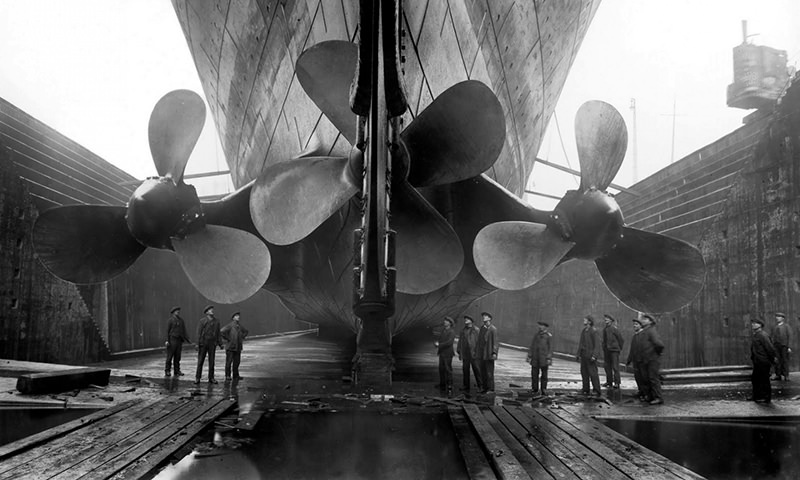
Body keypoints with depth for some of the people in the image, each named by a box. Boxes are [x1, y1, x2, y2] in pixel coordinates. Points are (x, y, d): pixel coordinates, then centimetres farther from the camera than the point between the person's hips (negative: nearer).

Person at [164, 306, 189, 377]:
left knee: (177, 357, 5)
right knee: (170, 356, -3)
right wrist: (167, 340, -13)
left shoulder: (181, 321, 15)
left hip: (179, 340, 5)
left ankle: (177, 371, 8)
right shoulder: (170, 320, -1)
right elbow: (167, 330, -5)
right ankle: (167, 371, 2)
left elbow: (183, 331, 16)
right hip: (172, 340, -5)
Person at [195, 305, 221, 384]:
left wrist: (220, 344, 5)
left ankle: (211, 378, 11)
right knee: (200, 361, 1)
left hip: (212, 344, 3)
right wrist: (197, 344, -10)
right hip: (203, 343, -3)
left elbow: (218, 333, 11)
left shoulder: (216, 321, 7)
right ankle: (197, 378, 6)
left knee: (211, 361, 4)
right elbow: (199, 332, -4)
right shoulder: (202, 321, -2)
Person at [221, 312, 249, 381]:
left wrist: (242, 337, 16)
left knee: (237, 361, 9)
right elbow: (221, 332, -22)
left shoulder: (239, 326, 11)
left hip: (238, 347, 6)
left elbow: (245, 331, 30)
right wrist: (227, 339, -15)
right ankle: (227, 376, 3)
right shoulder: (229, 326, -9)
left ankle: (236, 375, 19)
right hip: (230, 347, -6)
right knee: (229, 362, -3)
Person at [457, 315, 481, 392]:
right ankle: (466, 386, 13)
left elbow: (479, 342, -7)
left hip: (474, 354, -5)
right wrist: (459, 353, 10)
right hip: (465, 355, 5)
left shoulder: (476, 330, -3)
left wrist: (478, 353, -12)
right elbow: (460, 342, 15)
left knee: (477, 370, -3)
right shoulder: (463, 331, 14)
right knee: (465, 370, 6)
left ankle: (480, 386, 4)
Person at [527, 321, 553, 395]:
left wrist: (549, 359, -10)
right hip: (535, 358, 4)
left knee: (544, 374, 0)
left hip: (544, 358, -4)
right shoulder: (536, 335, 12)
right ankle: (535, 390, 8)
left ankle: (544, 391, 5)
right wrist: (529, 356, 4)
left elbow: (550, 348, -3)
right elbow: (531, 347, 11)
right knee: (534, 374, 1)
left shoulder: (549, 336, 0)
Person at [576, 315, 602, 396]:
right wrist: (578, 354, 14)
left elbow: (597, 344, -14)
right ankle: (585, 390, 16)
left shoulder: (593, 331, -11)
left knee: (593, 373, -7)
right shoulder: (583, 331, 12)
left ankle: (597, 391, -2)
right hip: (583, 355, 8)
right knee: (584, 372, 9)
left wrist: (594, 356, -21)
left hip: (590, 356, -8)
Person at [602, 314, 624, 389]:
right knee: (607, 366, 10)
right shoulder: (605, 329, 11)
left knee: (615, 367, -6)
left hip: (614, 350, -8)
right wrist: (604, 347, 12)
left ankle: (617, 383, -4)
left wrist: (619, 348, -1)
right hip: (606, 350, 8)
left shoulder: (614, 328, -10)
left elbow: (621, 339, -6)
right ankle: (609, 382, 18)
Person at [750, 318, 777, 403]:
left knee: (764, 380, -2)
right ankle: (756, 395, 28)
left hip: (763, 363, -10)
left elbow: (770, 348, -22)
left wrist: (772, 359, -15)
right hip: (758, 363, 10)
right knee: (755, 379, 17)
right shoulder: (756, 335, 13)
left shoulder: (762, 336, -19)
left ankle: (767, 398, 8)